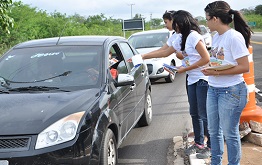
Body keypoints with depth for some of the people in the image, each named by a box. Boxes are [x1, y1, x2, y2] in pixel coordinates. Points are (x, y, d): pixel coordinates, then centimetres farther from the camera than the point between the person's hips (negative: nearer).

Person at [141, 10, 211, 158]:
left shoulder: (193, 36, -12)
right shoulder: (181, 39, 16)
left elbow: (206, 58, -17)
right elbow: (165, 52, 23)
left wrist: (185, 69, -12)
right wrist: (143, 56, 21)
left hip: (202, 80, -9)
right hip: (192, 80, 9)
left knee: (204, 115, -6)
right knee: (195, 114, 10)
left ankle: (211, 146, 5)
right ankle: (199, 143, 20)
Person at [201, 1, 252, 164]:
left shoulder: (234, 37, -17)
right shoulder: (217, 36, 7)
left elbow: (244, 67, -20)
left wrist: (217, 73, -21)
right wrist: (209, 70, -4)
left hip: (231, 91, -8)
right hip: (213, 89, 8)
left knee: (229, 133, 5)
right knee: (213, 131, 17)